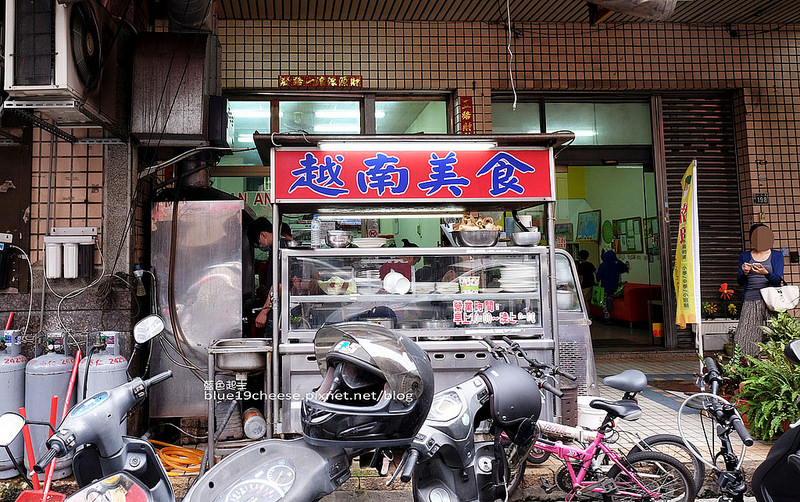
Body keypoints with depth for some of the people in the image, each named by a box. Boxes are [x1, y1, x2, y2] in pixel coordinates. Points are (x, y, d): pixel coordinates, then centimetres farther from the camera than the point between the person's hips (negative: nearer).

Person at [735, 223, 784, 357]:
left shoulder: (777, 255, 12)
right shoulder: (744, 256, 15)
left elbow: (778, 280, -1)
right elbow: (740, 281, 7)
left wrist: (766, 273, -22)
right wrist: (745, 273, -16)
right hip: (750, 301, 0)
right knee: (745, 335, -9)